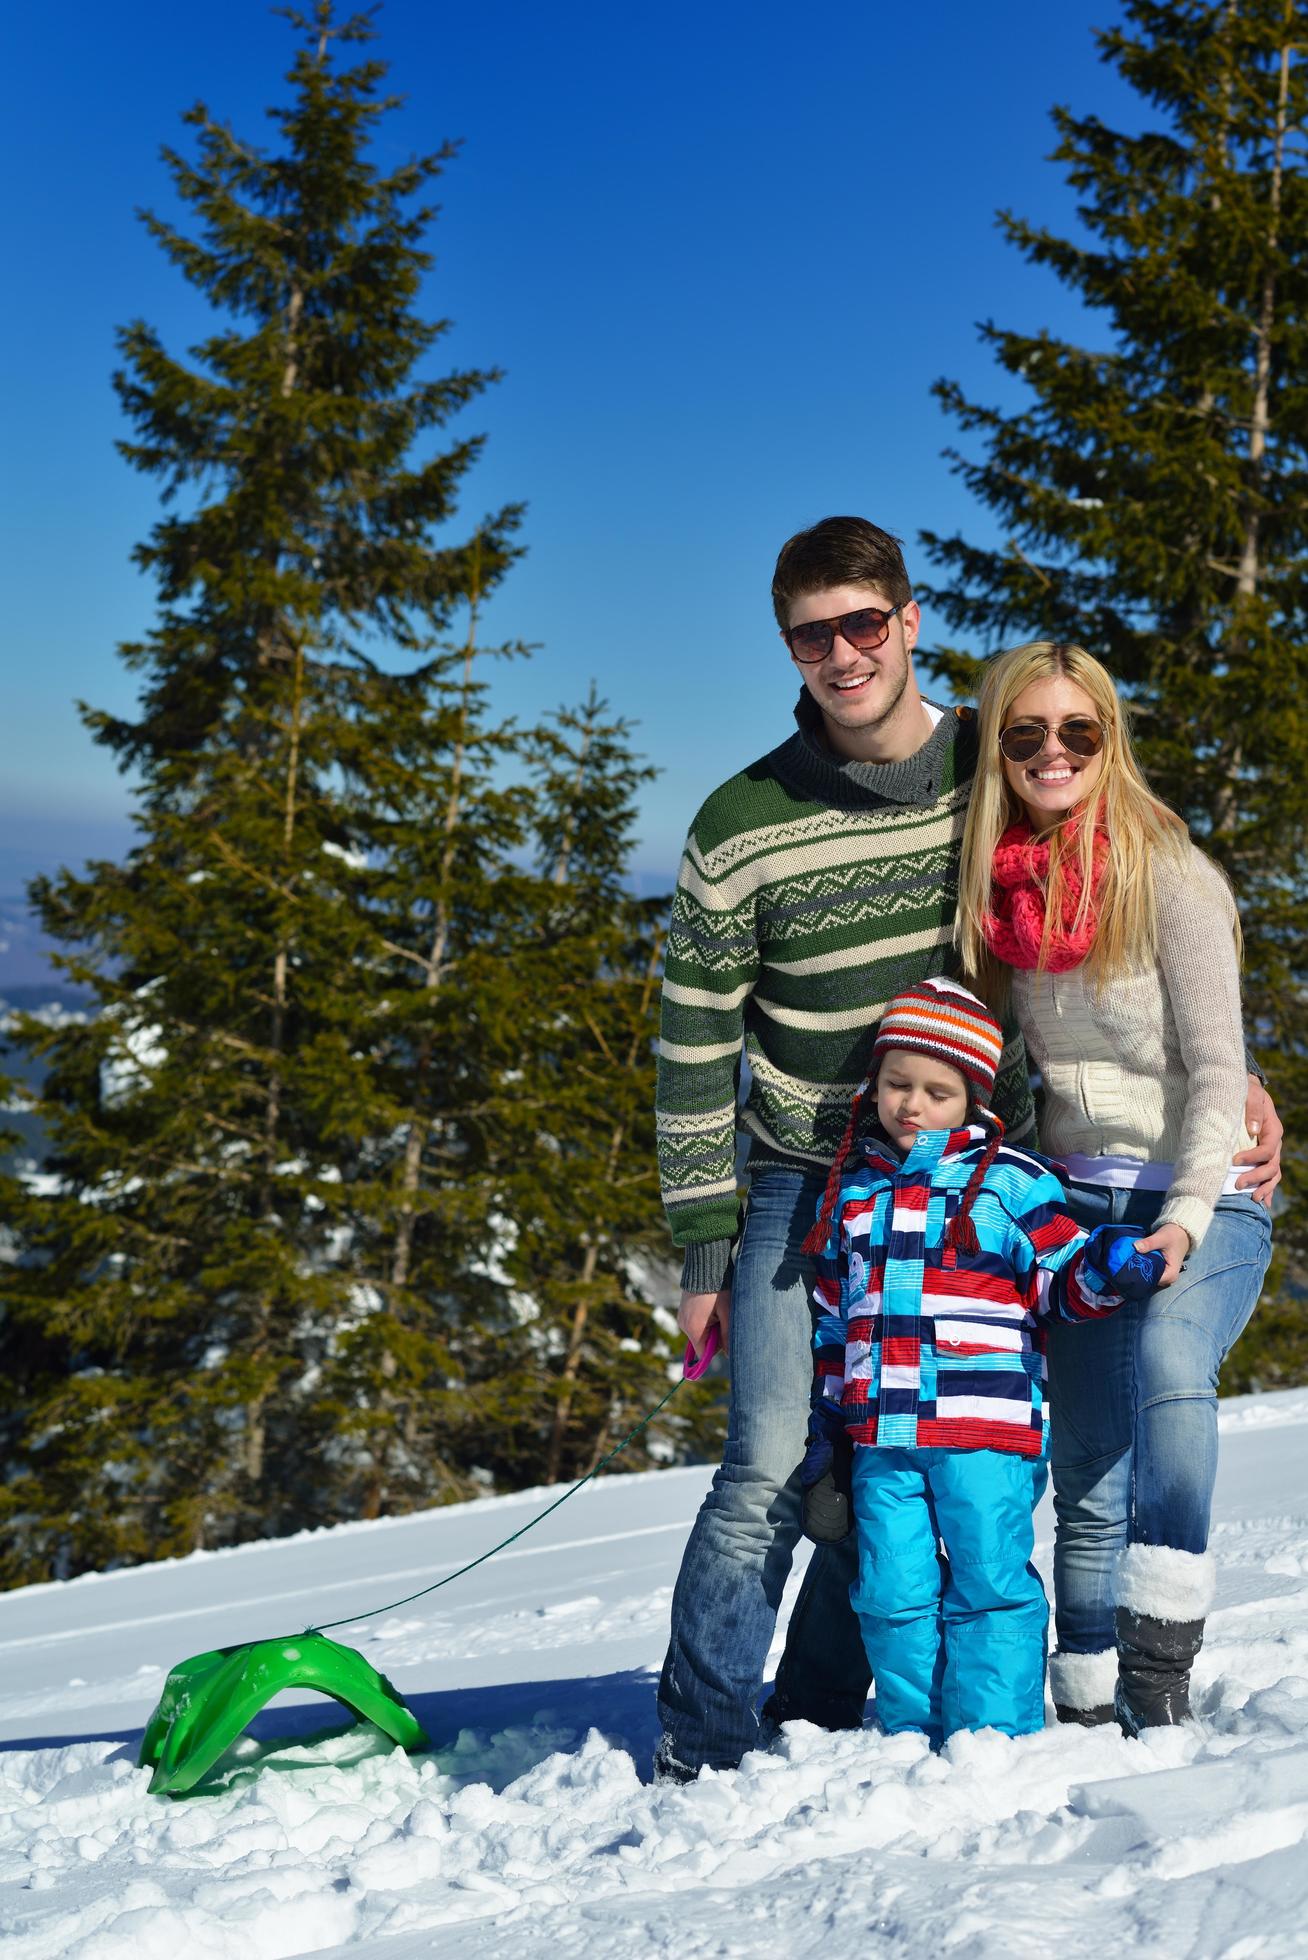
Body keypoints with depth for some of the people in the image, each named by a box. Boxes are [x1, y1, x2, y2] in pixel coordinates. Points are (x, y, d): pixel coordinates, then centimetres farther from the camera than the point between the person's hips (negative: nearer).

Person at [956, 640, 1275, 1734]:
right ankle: (1089, 1711, 10)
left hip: (1201, 1202, -4)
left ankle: (1161, 1669, -30)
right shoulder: (998, 893, 6)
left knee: (1166, 1362, -33)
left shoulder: (1170, 876, -8)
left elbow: (1217, 1069, -11)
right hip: (1077, 1204, 5)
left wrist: (1184, 1220, -21)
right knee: (1088, 1477, 1)